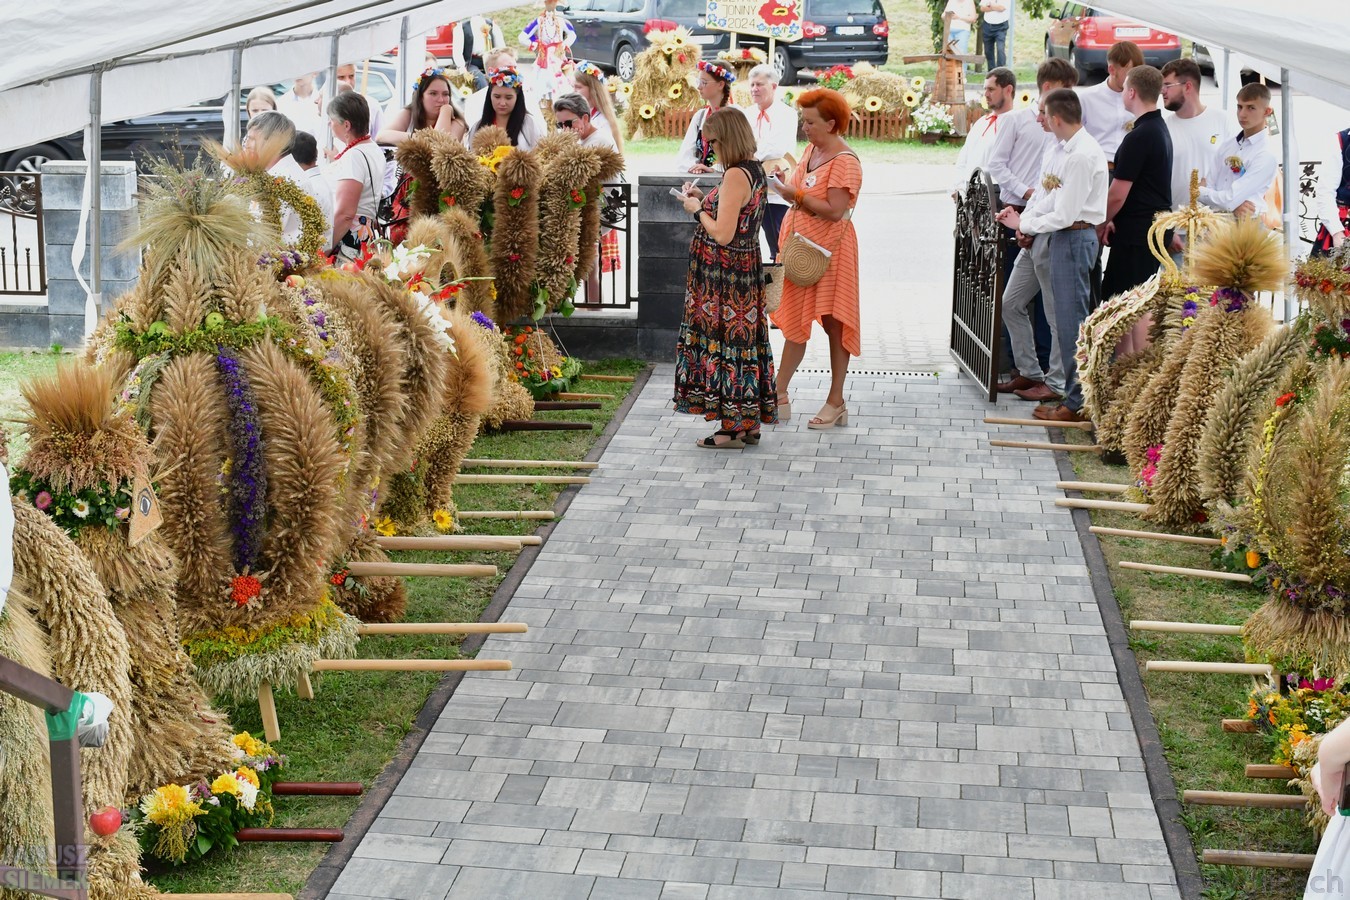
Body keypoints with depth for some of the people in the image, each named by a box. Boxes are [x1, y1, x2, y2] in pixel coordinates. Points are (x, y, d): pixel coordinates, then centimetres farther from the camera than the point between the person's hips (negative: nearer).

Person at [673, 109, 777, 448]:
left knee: (725, 342, -1)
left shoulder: (736, 176, -21)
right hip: (746, 266, 10)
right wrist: (704, 199, 11)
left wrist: (698, 210, -9)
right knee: (743, 341, 14)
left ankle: (733, 429, 5)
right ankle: (749, 423, 22)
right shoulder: (754, 170, 9)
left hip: (725, 276, -10)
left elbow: (722, 234, -24)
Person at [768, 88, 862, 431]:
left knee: (833, 323, 0)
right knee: (796, 320, 11)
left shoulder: (844, 162, -16)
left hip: (829, 249, -8)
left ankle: (836, 402, 8)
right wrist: (785, 187, 5)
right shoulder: (811, 150, 10)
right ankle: (780, 396, 16)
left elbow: (834, 210, -23)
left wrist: (796, 194, -22)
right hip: (801, 245, 8)